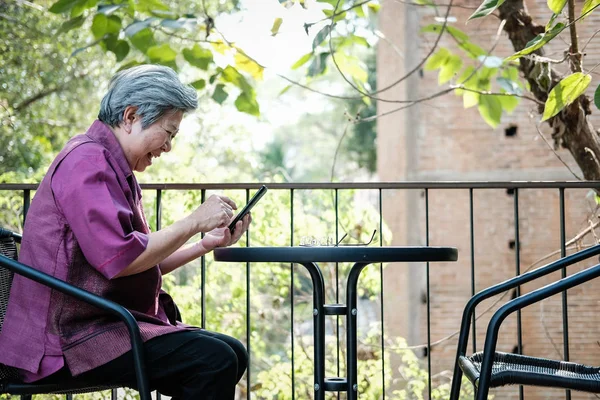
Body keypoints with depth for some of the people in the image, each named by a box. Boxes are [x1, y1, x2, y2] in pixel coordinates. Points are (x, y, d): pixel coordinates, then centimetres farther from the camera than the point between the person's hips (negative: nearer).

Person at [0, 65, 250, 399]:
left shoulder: (117, 169, 20)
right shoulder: (87, 160, -13)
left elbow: (144, 265, 20)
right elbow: (118, 259, -23)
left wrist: (208, 244, 11)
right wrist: (193, 223, -14)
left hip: (105, 324, 11)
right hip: (69, 337, -11)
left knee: (233, 354, 5)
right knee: (214, 360, -23)